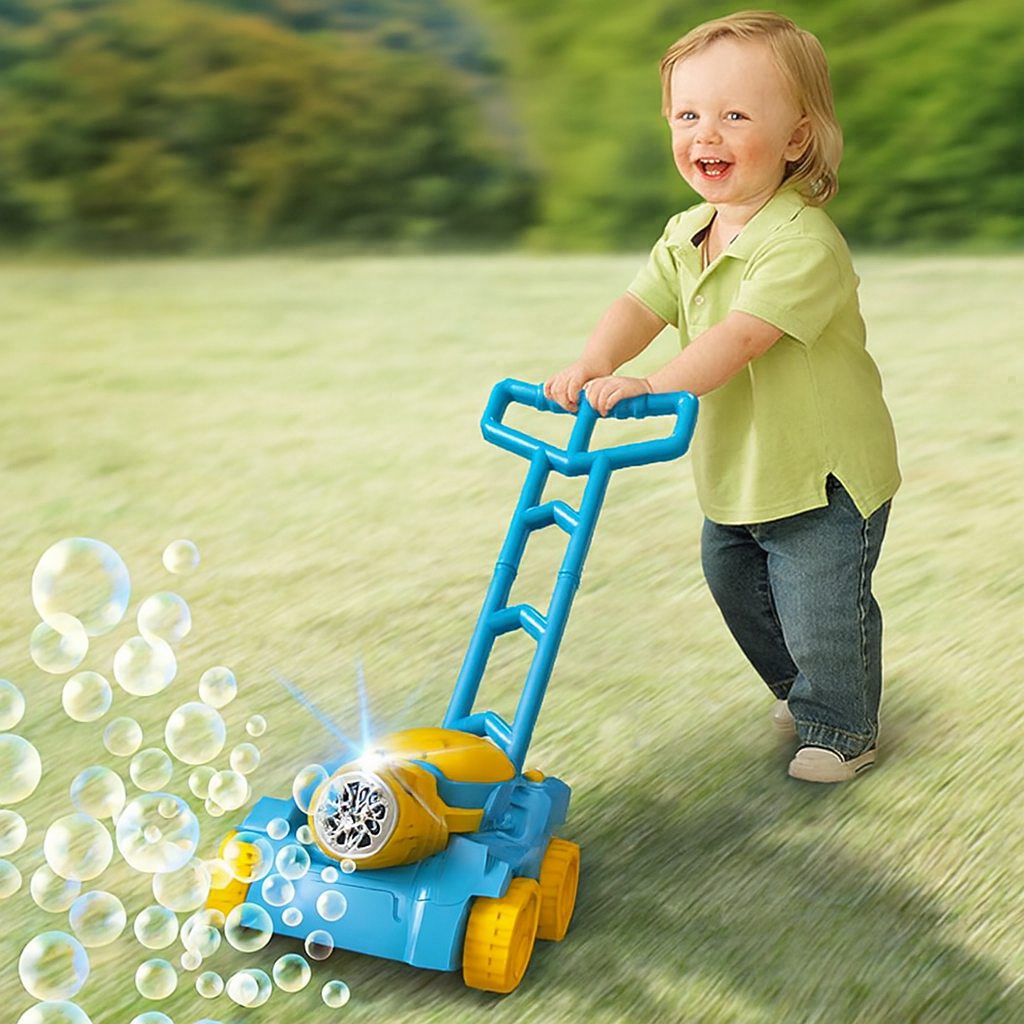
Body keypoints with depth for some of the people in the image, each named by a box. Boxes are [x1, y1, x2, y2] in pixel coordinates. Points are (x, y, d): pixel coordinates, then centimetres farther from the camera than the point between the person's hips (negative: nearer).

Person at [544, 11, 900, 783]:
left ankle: (842, 728, 30)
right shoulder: (686, 234, 0)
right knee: (737, 587, 24)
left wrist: (650, 388, -48)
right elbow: (642, 306, -10)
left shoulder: (804, 242, -27)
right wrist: (594, 364, -31)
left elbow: (740, 338, -37)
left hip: (825, 474, -8)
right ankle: (797, 688, 49)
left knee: (820, 613, 3)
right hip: (735, 474, 8)